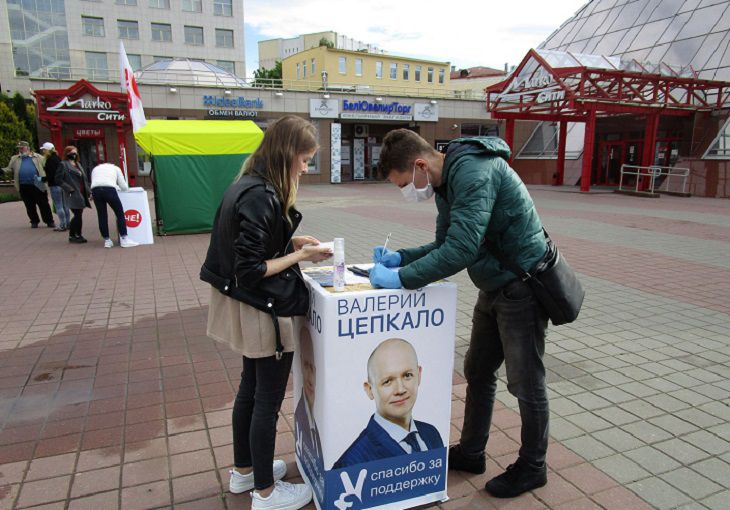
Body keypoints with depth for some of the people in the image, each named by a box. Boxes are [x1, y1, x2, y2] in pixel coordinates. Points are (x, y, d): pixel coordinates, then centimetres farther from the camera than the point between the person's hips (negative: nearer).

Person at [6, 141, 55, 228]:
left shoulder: (38, 157, 6)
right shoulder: (14, 159, 14)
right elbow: (9, 169, 15)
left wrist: (45, 177, -8)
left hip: (37, 185, -3)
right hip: (24, 187, 3)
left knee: (44, 205, 1)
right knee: (30, 206, 8)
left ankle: (49, 221, 8)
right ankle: (34, 221, 18)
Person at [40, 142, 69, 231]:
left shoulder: (50, 160, -14)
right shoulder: (57, 158, 12)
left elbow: (51, 174, -20)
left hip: (54, 185, -9)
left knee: (58, 206, -5)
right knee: (65, 205, 13)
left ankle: (62, 225, -3)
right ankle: (67, 223, 19)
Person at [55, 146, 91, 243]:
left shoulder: (78, 164, 19)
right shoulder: (63, 164, -3)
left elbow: (84, 178, 21)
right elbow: (58, 179, -8)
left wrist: (88, 190, 12)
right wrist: (69, 189, -14)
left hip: (82, 194, 7)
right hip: (73, 195, -7)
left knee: (78, 215, 9)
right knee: (78, 215, -8)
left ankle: (73, 235, 18)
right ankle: (73, 235, 4)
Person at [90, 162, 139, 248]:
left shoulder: (95, 168, 36)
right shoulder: (115, 168, 29)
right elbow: (124, 187, 23)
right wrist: (117, 187, 46)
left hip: (95, 190, 3)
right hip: (109, 189, -3)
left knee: (102, 216, 10)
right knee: (120, 213, 4)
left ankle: (107, 240, 14)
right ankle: (124, 239, 1)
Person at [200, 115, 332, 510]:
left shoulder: (247, 185, 5)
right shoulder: (262, 197, -25)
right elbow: (252, 270, -25)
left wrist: (292, 242, 4)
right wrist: (300, 255, -17)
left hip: (245, 307, 10)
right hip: (263, 311, -10)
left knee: (250, 388, 22)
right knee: (268, 398, 6)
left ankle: (243, 470, 41)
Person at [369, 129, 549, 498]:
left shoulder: (473, 171, -25)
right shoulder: (447, 182, 5)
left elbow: (461, 250, -33)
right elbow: (444, 245, 12)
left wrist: (399, 279, -26)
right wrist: (399, 258, -1)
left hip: (522, 287, -9)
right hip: (494, 288, 9)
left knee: (525, 383, 8)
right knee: (477, 372, 18)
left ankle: (532, 467, 31)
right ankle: (470, 452, 37)